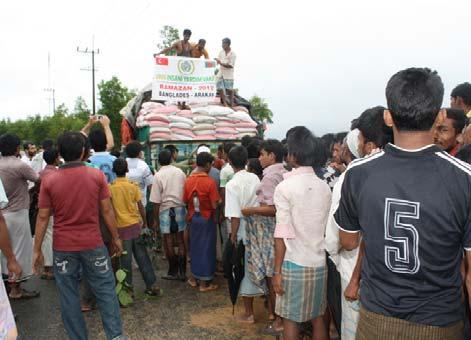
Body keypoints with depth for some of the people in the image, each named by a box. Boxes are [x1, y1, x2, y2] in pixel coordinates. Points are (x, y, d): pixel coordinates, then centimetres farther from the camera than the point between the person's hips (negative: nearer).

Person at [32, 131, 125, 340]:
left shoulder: (49, 181, -6)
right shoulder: (97, 175, -8)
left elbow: (43, 217, -3)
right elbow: (107, 210, -5)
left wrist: (37, 250, 5)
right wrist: (116, 238, 6)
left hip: (63, 247, 1)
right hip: (93, 244, 0)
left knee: (68, 295, 13)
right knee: (105, 289, 11)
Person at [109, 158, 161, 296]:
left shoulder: (110, 187, -7)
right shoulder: (133, 185, -2)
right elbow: (141, 206, 0)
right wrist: (145, 223, 12)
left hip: (122, 227, -2)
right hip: (136, 225, 2)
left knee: (126, 260, 8)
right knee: (142, 257, 10)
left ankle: (128, 287, 17)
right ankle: (152, 285, 14)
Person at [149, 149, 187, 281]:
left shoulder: (158, 175, -9)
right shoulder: (180, 172, 0)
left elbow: (156, 201, -10)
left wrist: (156, 219, -2)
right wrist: (186, 210, 16)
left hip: (165, 210, -3)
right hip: (180, 208, 3)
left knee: (168, 242, 8)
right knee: (181, 240, 10)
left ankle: (173, 271, 16)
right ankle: (182, 271, 14)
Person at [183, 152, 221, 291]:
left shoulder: (188, 180, -3)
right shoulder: (209, 182, -19)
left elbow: (185, 200, 5)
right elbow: (215, 205, -20)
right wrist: (220, 201, 0)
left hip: (193, 218, 5)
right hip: (206, 219, -5)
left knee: (195, 247, 19)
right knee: (206, 249, 6)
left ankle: (194, 277, 30)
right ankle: (204, 283, 15)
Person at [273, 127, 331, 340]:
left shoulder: (285, 187, -12)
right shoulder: (324, 187, 2)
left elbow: (282, 234, -13)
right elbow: (327, 227, 4)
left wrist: (277, 271, -7)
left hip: (294, 263, -5)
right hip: (320, 262, 5)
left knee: (290, 319, 10)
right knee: (318, 317, 17)